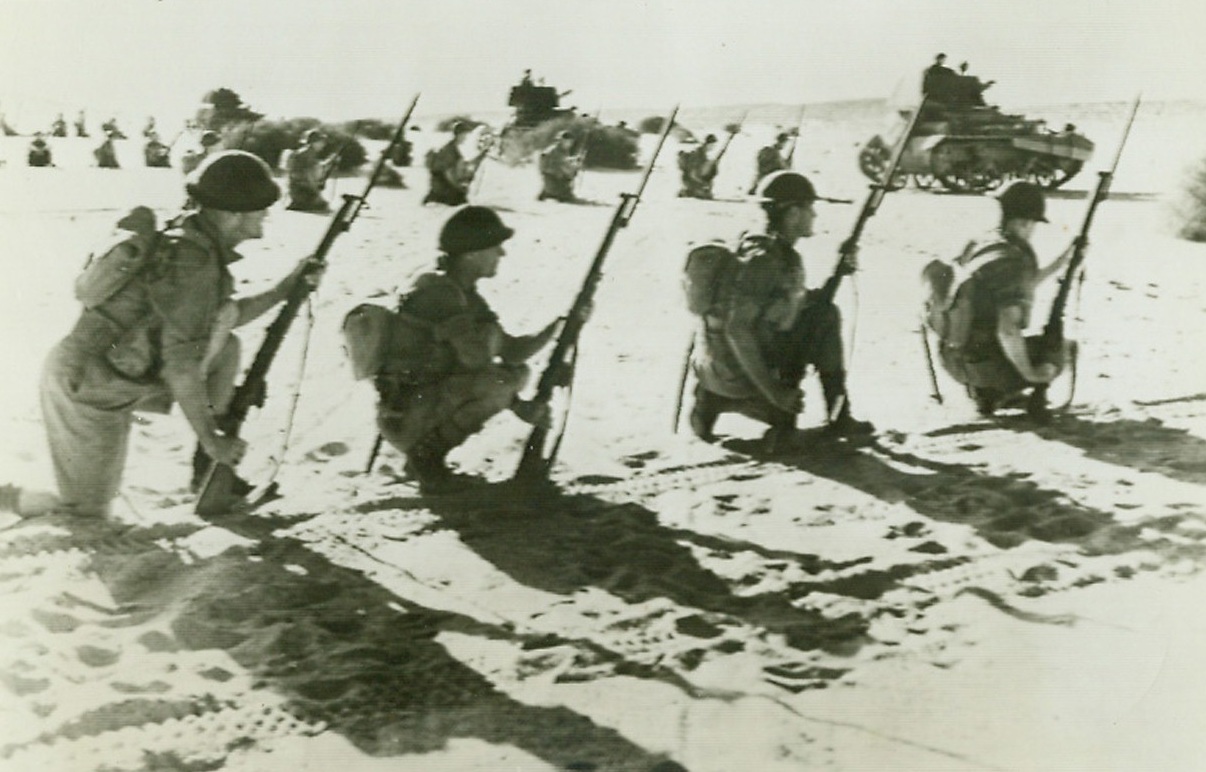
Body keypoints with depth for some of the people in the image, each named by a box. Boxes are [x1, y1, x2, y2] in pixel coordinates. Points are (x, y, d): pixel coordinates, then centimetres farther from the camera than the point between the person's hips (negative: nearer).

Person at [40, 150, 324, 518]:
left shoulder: (197, 240, 0)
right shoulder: (193, 262, -27)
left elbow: (222, 318, 16)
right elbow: (181, 367, -27)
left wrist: (287, 287, 10)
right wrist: (211, 440, -18)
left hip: (121, 373, 9)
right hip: (86, 386, -9)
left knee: (225, 349, 9)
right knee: (87, 512, 0)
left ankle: (210, 472, 13)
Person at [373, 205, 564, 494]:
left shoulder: (464, 294, 12)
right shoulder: (437, 292, -18)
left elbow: (511, 351, 12)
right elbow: (477, 358, -28)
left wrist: (560, 325, 1)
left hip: (427, 402, 10)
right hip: (405, 418, -10)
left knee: (519, 373, 16)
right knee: (500, 381, -27)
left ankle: (424, 457, 10)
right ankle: (426, 456, -11)